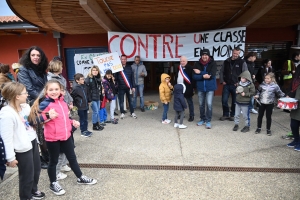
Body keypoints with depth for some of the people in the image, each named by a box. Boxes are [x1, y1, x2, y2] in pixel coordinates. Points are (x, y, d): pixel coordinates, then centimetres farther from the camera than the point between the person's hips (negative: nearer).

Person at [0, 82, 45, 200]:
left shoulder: (25, 106, 0)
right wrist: (11, 158, -16)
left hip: (32, 142, 8)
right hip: (22, 148, -8)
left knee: (37, 168, 24)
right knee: (26, 175, 10)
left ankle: (33, 190, 50)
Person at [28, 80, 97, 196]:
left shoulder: (63, 102, 5)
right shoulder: (45, 104, -15)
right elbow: (34, 119, -21)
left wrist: (72, 122, 4)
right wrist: (48, 116, -32)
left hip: (66, 135, 6)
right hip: (52, 138, -6)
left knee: (72, 158, 19)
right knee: (53, 161, 13)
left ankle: (80, 178, 36)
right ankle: (53, 183, 34)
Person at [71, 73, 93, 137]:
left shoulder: (84, 86, 3)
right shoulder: (75, 88, -16)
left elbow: (88, 93, 16)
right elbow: (71, 96, -14)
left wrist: (89, 101, 14)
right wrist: (75, 104, -9)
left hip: (85, 105, 6)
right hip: (80, 107, -6)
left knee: (85, 119, 16)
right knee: (82, 119, 5)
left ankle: (85, 130, 29)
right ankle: (83, 131, 18)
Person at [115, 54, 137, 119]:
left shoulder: (129, 67, 6)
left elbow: (132, 77, 7)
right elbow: (115, 77, -3)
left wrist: (133, 86, 3)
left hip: (128, 87, 2)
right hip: (121, 87, -1)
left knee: (130, 100, 9)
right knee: (121, 101, 6)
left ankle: (132, 113, 21)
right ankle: (122, 113, 20)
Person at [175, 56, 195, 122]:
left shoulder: (190, 68, -10)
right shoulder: (178, 68, 11)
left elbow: (193, 78, -11)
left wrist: (192, 88, -15)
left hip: (187, 89, -6)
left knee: (190, 102, 5)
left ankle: (191, 116, 15)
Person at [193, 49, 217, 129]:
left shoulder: (213, 63, -7)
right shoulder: (197, 64, -2)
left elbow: (212, 75, -18)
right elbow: (194, 76, -8)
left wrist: (200, 72, -16)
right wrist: (203, 76, -24)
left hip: (210, 87, -3)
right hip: (200, 87, 3)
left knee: (209, 104, -5)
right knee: (201, 104, 13)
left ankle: (208, 121, 10)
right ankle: (202, 119, 30)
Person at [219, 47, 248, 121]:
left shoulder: (242, 62, -3)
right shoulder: (226, 61, 7)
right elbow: (221, 72, 13)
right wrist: (222, 81, 4)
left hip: (235, 85, -2)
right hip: (226, 85, 3)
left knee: (234, 101, 6)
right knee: (224, 100, 3)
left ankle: (232, 115, 22)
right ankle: (225, 114, 19)